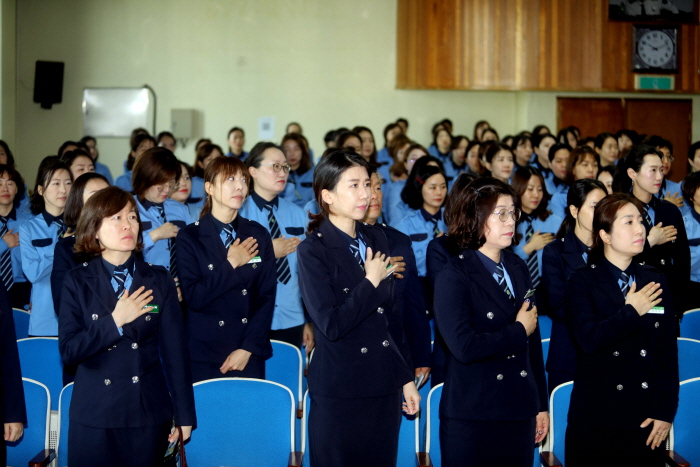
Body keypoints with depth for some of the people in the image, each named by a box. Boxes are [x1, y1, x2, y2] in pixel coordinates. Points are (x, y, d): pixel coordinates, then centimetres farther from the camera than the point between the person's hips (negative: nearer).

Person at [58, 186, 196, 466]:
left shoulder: (158, 280, 3)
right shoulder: (77, 282, 1)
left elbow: (174, 349, 1)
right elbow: (68, 351, -7)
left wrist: (184, 415, 0)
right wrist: (115, 322, -17)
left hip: (150, 413, 1)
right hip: (94, 416, -1)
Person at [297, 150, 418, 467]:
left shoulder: (376, 239, 8)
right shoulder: (312, 250, -10)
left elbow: (390, 314, 12)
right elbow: (331, 325, -20)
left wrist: (406, 377, 12)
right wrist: (371, 283, -13)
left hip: (385, 386, 5)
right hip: (339, 392, -5)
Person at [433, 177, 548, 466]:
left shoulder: (518, 268, 12)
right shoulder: (454, 276, -9)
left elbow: (533, 342, 13)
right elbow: (464, 347, -22)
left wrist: (541, 404, 13)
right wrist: (518, 331, -10)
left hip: (519, 412, 6)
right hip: (471, 418, -6)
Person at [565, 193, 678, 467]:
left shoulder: (656, 281, 9)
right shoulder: (582, 281, -1)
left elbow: (668, 350, 4)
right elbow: (588, 339, -17)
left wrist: (664, 411, -3)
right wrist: (631, 312, -10)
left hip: (646, 419, 3)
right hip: (595, 418, -3)